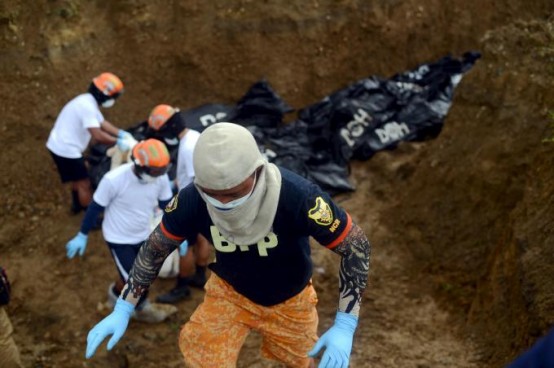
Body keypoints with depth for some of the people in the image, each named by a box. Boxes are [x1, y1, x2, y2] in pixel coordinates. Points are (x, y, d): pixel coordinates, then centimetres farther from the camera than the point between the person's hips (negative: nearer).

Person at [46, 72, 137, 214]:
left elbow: (102, 123, 11)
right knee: (84, 184, 3)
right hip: (66, 149, -10)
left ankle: (77, 205, 49)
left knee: (77, 179, 29)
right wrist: (119, 142, -22)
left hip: (60, 145, 10)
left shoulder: (88, 101, 6)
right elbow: (98, 135, -32)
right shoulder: (87, 106, -27)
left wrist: (122, 134, 0)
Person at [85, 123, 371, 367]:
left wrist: (345, 325, -29)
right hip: (229, 291, 1)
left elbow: (356, 246, -25)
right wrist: (122, 309, -12)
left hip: (290, 299, -1)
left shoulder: (298, 196, -39)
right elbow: (155, 248, -10)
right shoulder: (192, 201, -30)